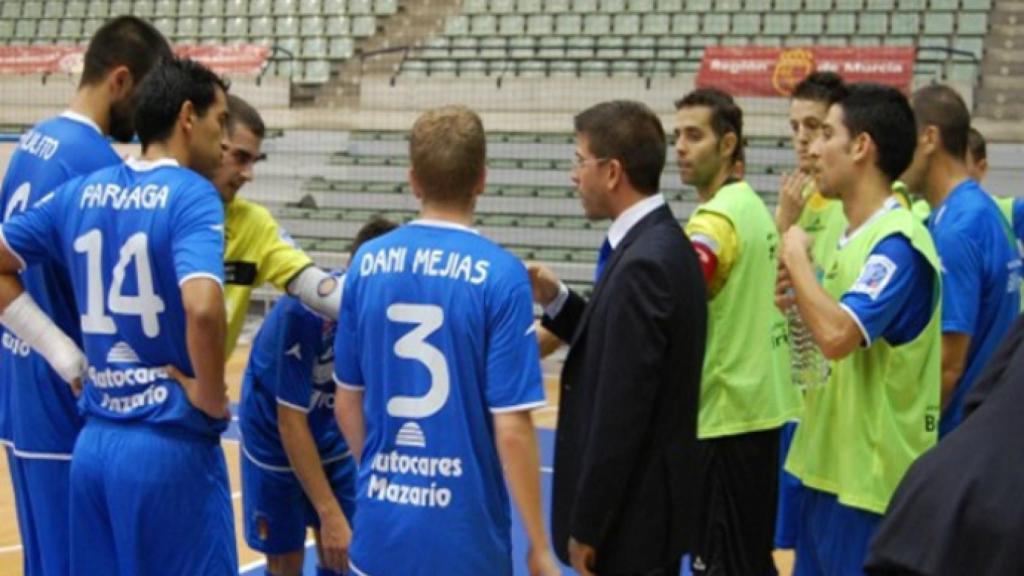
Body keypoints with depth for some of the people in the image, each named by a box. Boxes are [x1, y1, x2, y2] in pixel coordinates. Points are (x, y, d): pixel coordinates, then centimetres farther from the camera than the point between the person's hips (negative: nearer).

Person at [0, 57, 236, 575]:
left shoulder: (82, 192, 8)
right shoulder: (191, 194, -12)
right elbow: (202, 307, -28)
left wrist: (62, 353, 9)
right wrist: (210, 399, -12)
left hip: (95, 443, 6)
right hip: (171, 447, -6)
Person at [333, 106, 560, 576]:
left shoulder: (367, 263, 1)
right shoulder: (500, 275, -12)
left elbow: (347, 401, 9)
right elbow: (511, 427, -14)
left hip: (379, 528, 4)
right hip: (464, 534, -4)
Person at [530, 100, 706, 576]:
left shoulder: (643, 264, -22)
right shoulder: (663, 245, 7)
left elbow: (620, 411, -23)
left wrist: (585, 528, -17)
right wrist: (556, 301, 1)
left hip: (631, 517, -9)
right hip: (652, 499, 10)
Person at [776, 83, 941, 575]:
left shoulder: (897, 242, -18)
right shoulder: (856, 237, 12)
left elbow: (837, 335, -31)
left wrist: (796, 257, -17)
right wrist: (798, 298, 2)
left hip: (872, 479, -9)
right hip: (830, 466, 9)